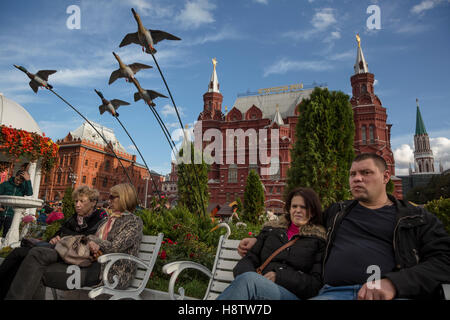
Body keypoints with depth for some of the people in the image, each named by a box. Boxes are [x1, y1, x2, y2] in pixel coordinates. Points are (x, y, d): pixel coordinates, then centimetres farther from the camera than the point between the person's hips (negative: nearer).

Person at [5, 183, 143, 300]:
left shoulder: (135, 222, -1)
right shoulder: (109, 219, 26)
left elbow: (115, 247, -11)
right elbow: (92, 237, 17)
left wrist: (92, 239, 1)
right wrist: (92, 242, -7)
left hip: (105, 270, -8)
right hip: (88, 259, 8)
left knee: (39, 273, -18)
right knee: (38, 254, -13)